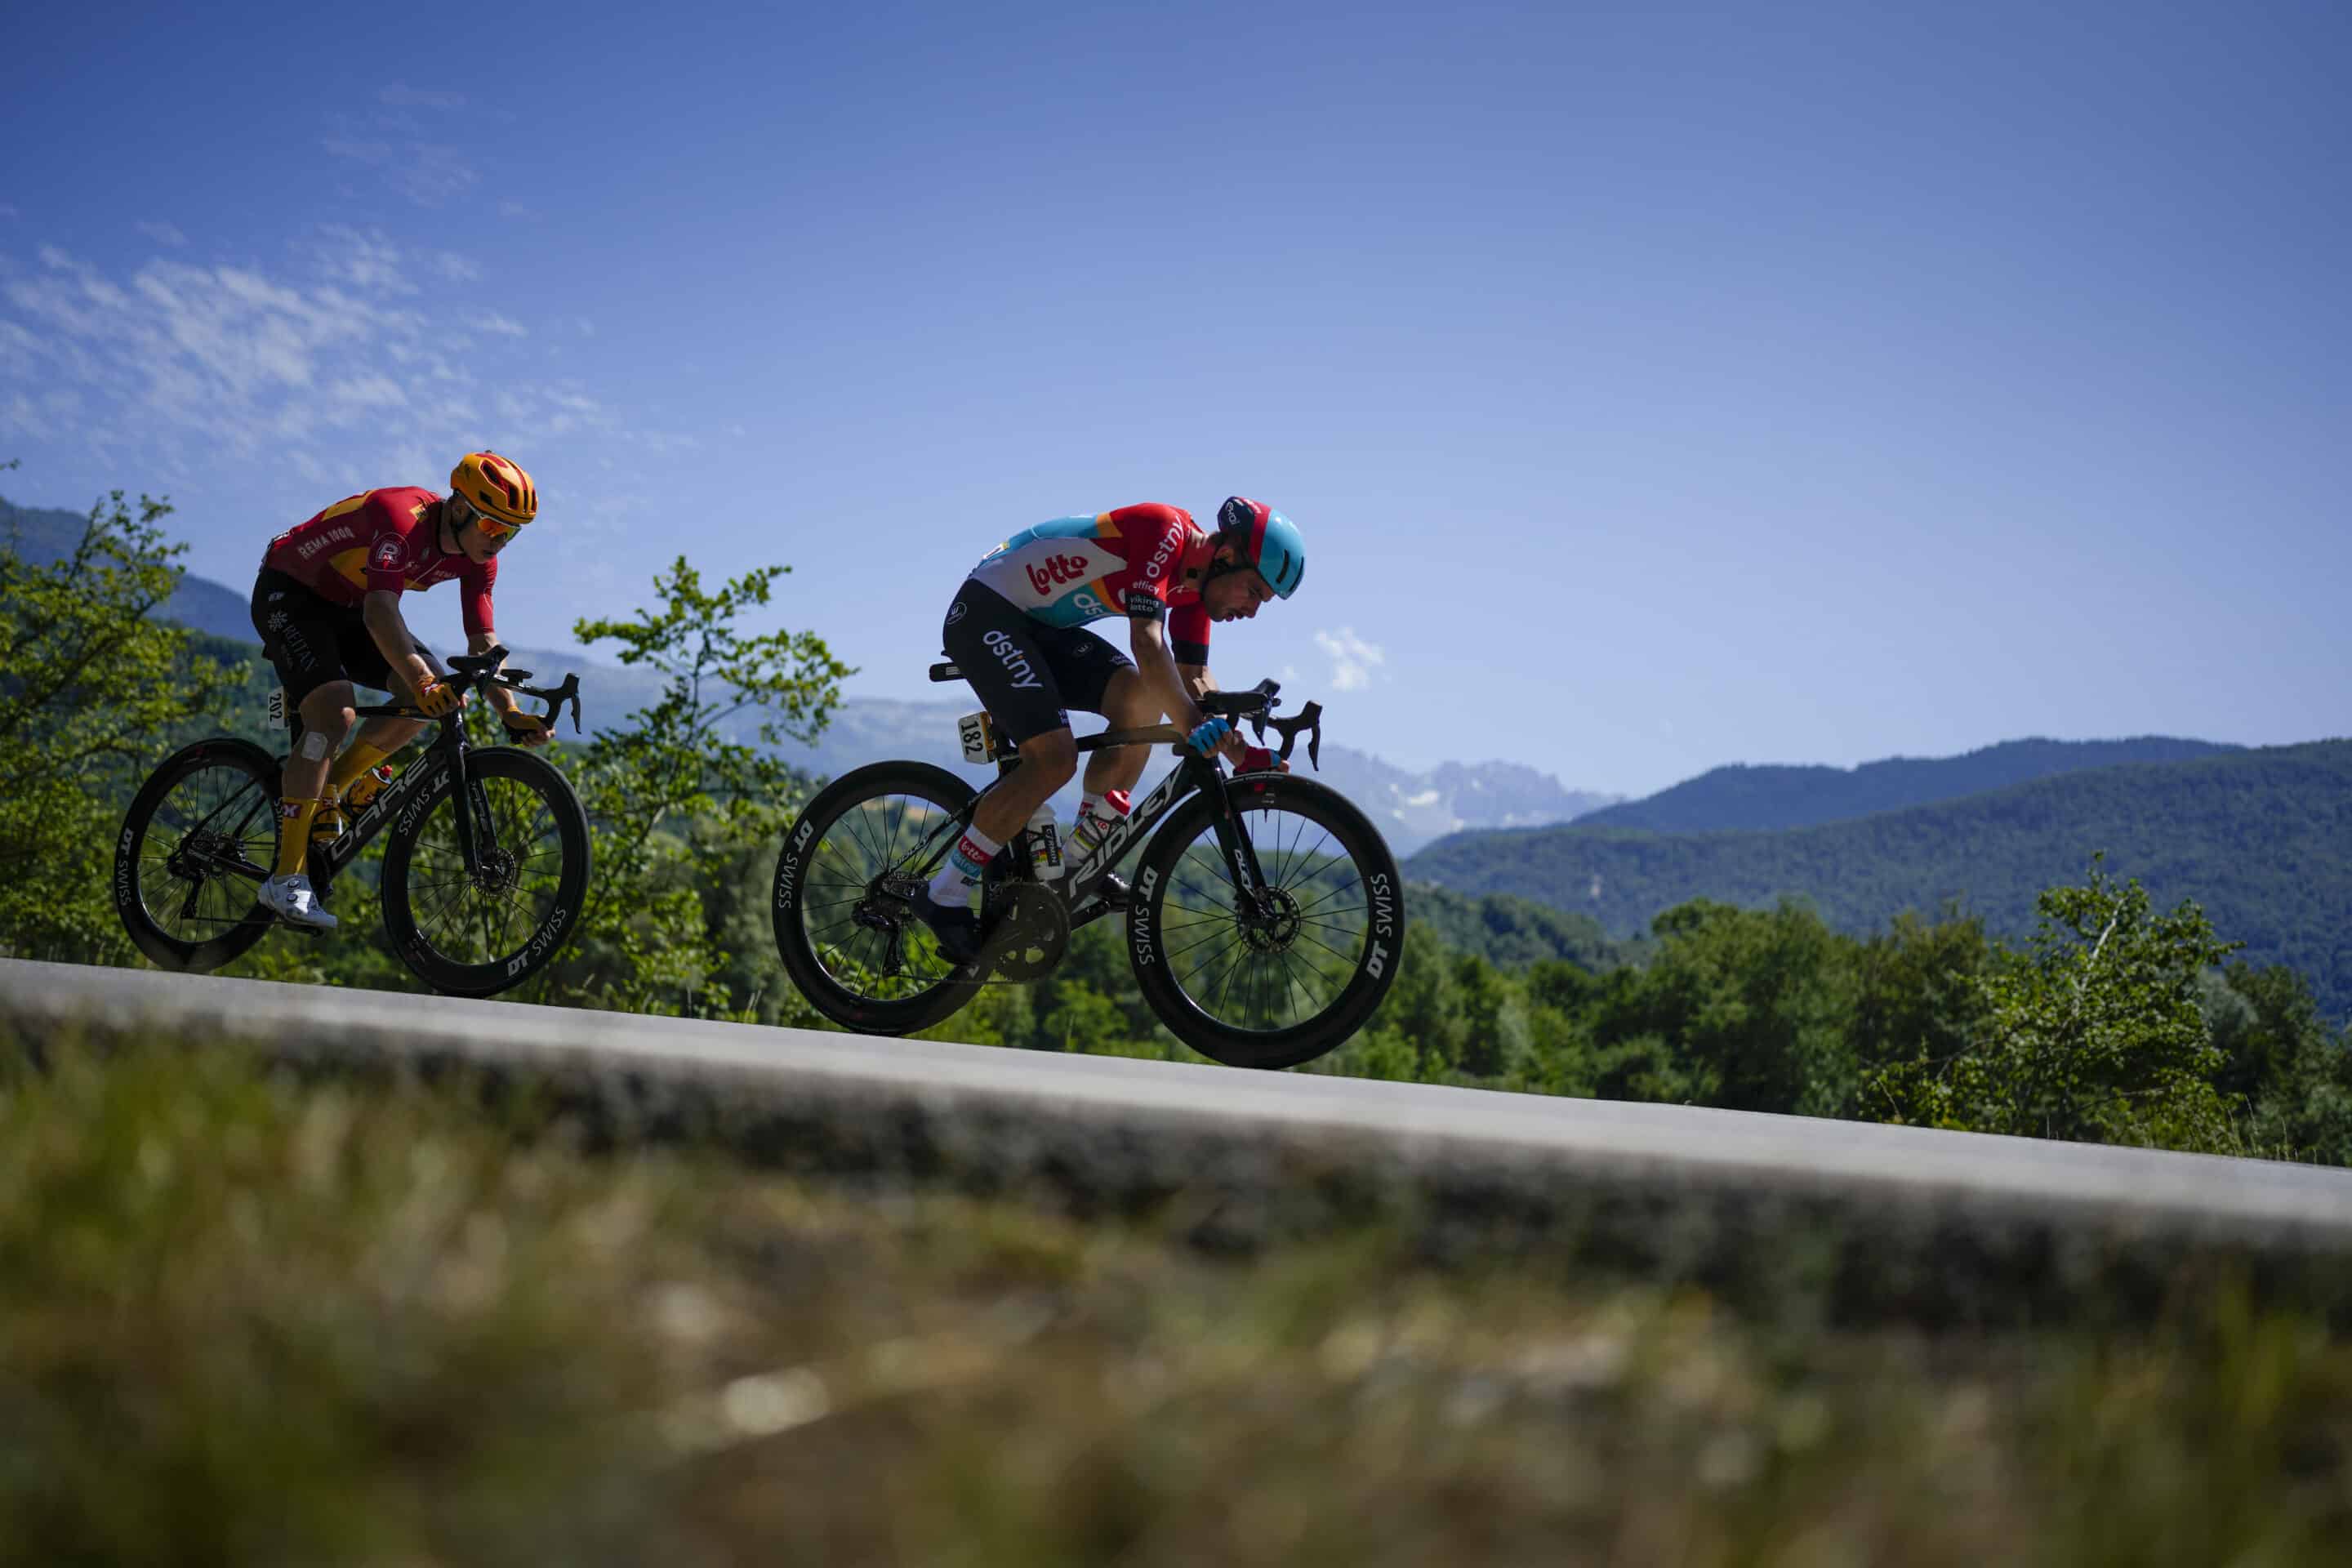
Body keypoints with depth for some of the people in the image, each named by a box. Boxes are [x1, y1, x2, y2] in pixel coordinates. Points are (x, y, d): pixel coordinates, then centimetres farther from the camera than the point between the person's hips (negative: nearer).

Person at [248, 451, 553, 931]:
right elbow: (380, 612, -46)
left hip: (347, 607, 8)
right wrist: (421, 680, -59)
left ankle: (330, 790, 6)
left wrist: (511, 716, -22)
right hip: (289, 592, -8)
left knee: (433, 692, -12)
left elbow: (483, 643, -9)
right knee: (334, 714, -27)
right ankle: (286, 880, -24)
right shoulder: (402, 517, -33)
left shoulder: (477, 556, -10)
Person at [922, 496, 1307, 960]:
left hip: (1040, 626, 9)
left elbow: (1195, 677, 7)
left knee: (1141, 698, -8)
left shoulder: (1195, 582, 5)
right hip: (985, 612, -9)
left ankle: (1080, 859, 0)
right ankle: (945, 896, -10)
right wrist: (1192, 726, -39)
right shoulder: (1165, 529, -23)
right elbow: (1146, 640, -33)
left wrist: (1242, 751, -4)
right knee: (1055, 758, -20)